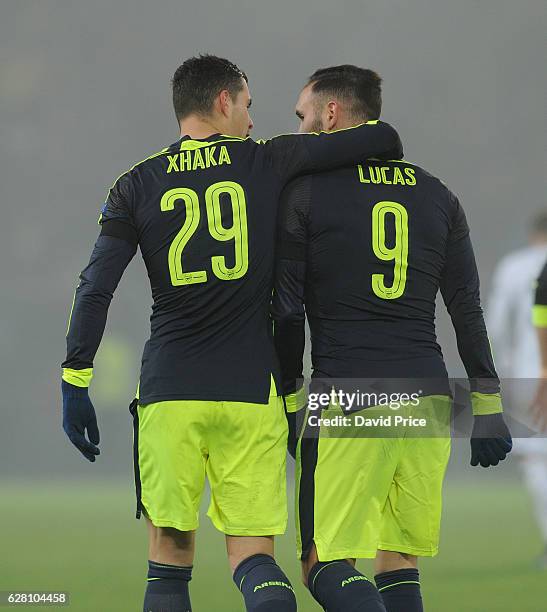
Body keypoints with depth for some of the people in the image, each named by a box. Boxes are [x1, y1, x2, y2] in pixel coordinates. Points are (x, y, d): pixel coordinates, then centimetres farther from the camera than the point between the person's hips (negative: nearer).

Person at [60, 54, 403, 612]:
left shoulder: (137, 185, 6)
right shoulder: (269, 162, 4)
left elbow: (94, 291, -1)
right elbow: (381, 139, 6)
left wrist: (75, 385, 1)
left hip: (169, 395, 1)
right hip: (251, 390, -1)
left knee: (169, 557, 8)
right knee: (252, 554, 2)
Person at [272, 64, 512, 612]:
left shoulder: (305, 191, 1)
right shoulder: (436, 196, 14)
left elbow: (287, 310, -2)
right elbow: (468, 311, 13)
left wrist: (289, 400, 5)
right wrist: (487, 408, 15)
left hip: (348, 398, -5)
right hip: (428, 401, 5)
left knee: (327, 567, -6)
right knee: (398, 563, 14)